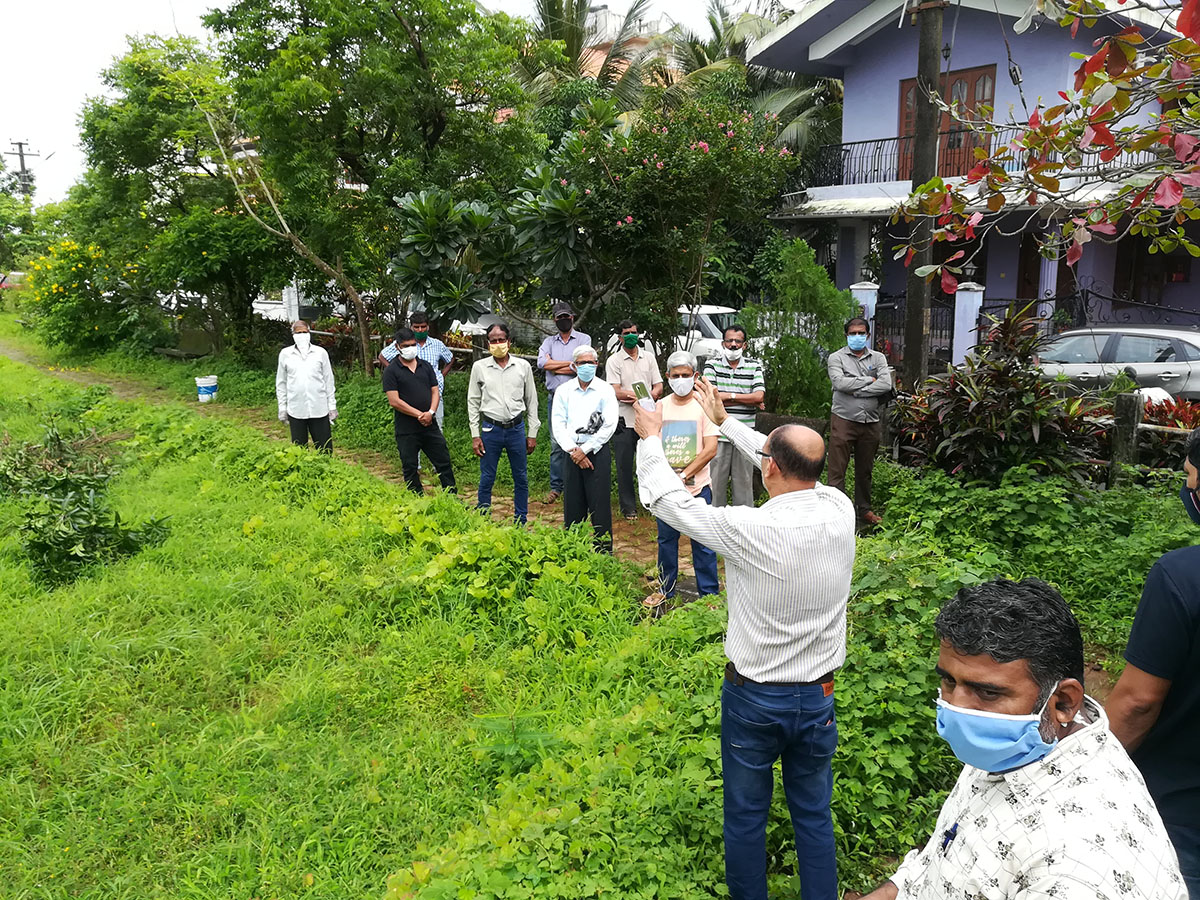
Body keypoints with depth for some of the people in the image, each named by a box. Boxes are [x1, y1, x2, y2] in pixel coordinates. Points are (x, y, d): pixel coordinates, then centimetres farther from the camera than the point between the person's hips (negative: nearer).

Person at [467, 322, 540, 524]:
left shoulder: (523, 366, 3)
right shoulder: (479, 367, 2)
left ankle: (521, 523, 20)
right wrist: (475, 436, 1)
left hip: (516, 428, 1)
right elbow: (473, 402, 6)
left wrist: (532, 434, 5)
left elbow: (532, 401, 8)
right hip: (491, 429, -1)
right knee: (487, 479, 4)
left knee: (521, 478, 8)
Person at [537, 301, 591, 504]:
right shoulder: (549, 342, 15)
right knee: (556, 444, 5)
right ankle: (556, 487, 11)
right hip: (555, 397, 3)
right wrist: (570, 363, -7)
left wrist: (554, 367, -2)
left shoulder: (583, 339, 4)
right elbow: (542, 362, -5)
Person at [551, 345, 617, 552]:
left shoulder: (605, 390, 1)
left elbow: (609, 425, -6)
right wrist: (573, 450, -9)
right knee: (572, 506, 6)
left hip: (597, 452, -2)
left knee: (600, 505, -3)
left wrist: (585, 450, -9)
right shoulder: (563, 391, 8)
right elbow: (557, 425, 4)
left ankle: (604, 553, 4)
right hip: (572, 454, 3)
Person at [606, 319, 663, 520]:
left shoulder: (649, 357, 12)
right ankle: (628, 507, 11)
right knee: (624, 466, 2)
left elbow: (658, 386, 8)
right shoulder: (614, 361, 1)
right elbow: (615, 391, -10)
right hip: (624, 420, -2)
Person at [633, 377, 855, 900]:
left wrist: (650, 438, 6)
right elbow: (797, 469, 7)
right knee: (814, 816, 20)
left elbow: (668, 501, -12)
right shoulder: (839, 511, -12)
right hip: (817, 698, 4)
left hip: (753, 698, -4)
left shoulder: (750, 530, -26)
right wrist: (725, 421, 18)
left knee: (745, 816, 17)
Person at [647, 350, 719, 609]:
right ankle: (665, 589, 29)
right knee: (666, 539, 14)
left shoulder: (703, 405, -4)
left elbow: (710, 449, -10)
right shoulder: (660, 406, 7)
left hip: (697, 487, -4)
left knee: (703, 543, 3)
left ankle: (709, 593, 16)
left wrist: (684, 475, -14)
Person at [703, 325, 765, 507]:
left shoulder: (754, 366, 8)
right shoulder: (712, 365, 4)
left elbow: (760, 396, -5)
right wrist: (749, 400, -7)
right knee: (716, 482, 4)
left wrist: (728, 396, -10)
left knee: (744, 482, 7)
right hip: (718, 435, -1)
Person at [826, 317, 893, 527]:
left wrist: (856, 390, -11)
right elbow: (840, 383, -15)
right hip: (843, 420, -3)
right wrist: (869, 380, -7)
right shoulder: (836, 358, 3)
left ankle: (864, 510, 27)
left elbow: (886, 385, -6)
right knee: (837, 471, -5)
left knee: (865, 470, 14)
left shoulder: (878, 358, 10)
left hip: (870, 422, 3)